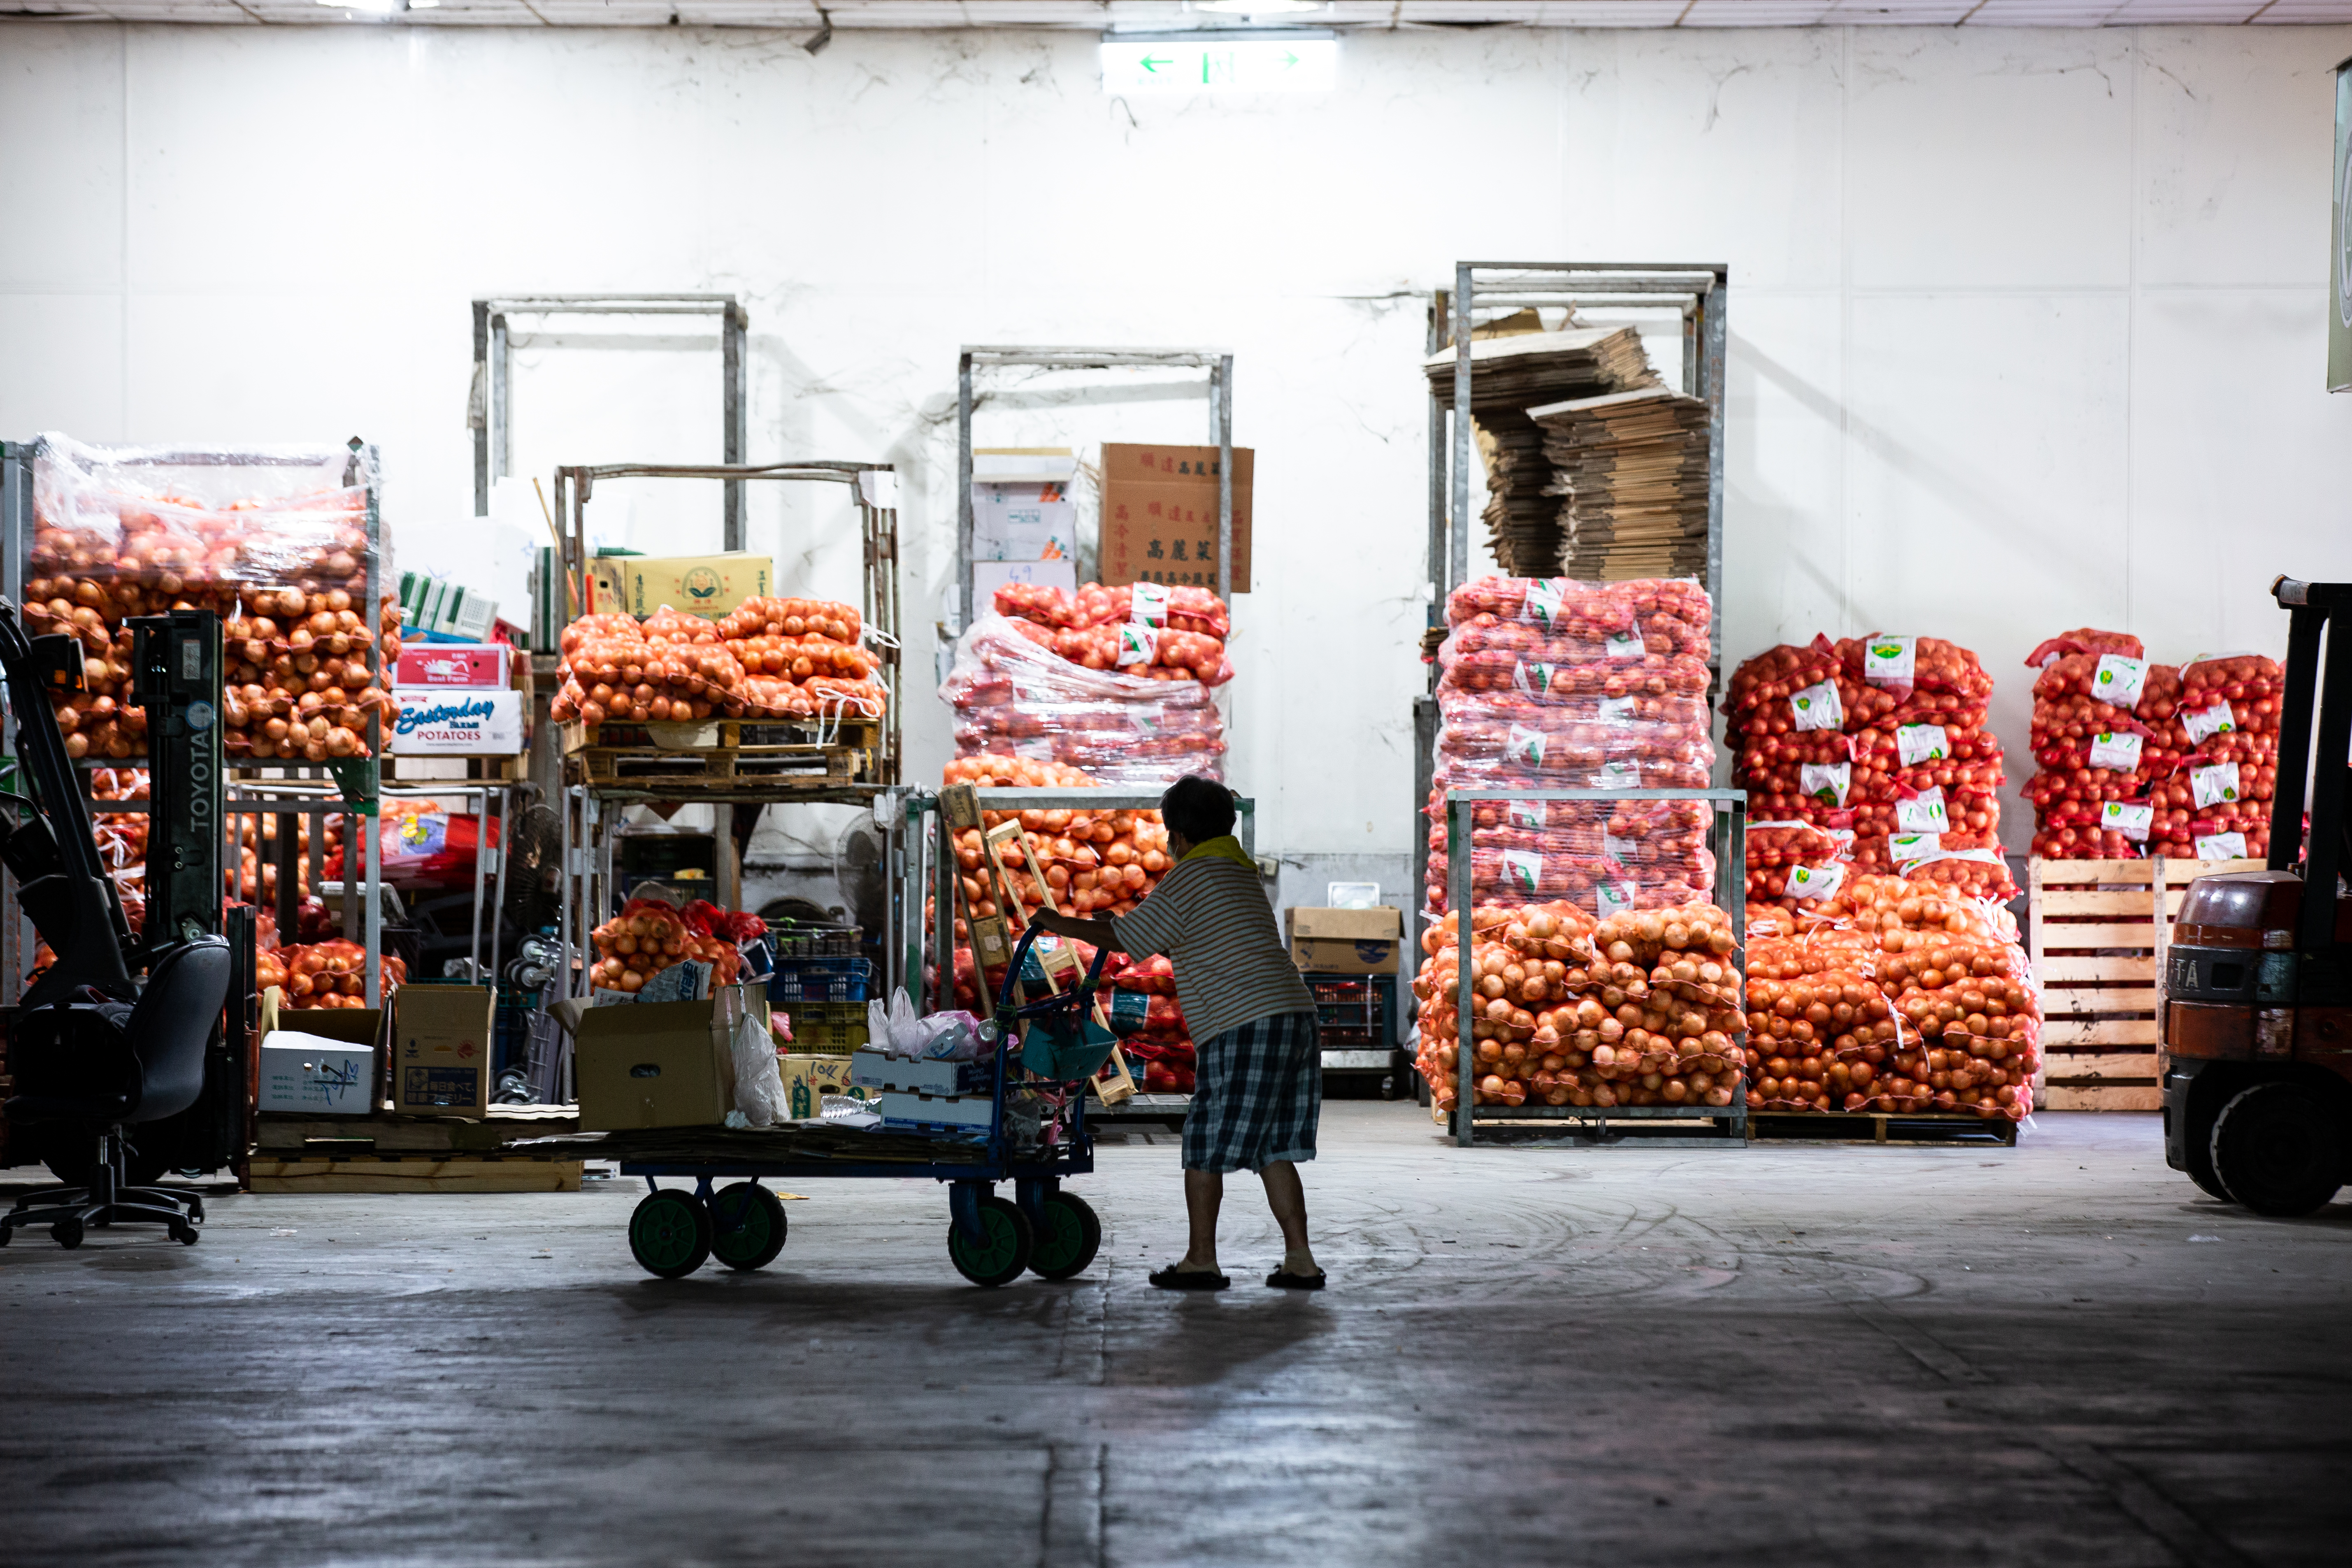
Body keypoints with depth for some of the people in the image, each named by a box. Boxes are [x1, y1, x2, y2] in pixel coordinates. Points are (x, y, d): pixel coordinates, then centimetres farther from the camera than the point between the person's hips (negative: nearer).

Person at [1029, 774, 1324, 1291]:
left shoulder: (1189, 878, -4)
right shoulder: (1242, 873, 24)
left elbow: (1123, 940, 1)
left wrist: (1059, 924, 15)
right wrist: (1119, 924, 40)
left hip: (1244, 1027, -9)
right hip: (1296, 1016, 9)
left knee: (1205, 1146, 2)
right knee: (1272, 1149, 12)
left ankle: (1201, 1259, 6)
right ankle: (1299, 1259, 7)